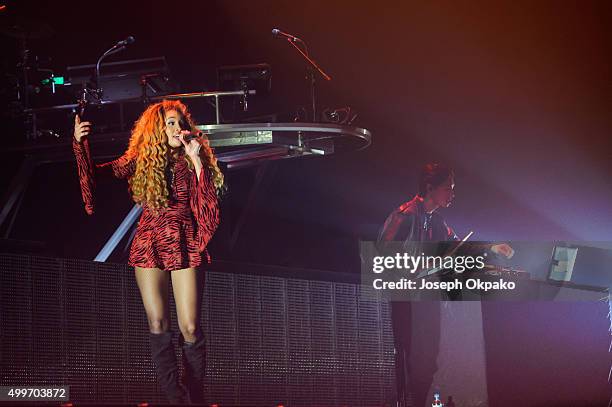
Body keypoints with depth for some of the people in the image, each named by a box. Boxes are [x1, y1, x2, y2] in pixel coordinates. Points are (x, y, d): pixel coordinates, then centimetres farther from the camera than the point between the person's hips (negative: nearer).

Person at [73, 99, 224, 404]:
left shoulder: (191, 161, 5)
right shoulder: (141, 160, 6)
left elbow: (207, 202, -6)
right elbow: (98, 173, 2)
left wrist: (196, 161, -11)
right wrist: (80, 144, -12)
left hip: (184, 247, -1)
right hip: (150, 245, 1)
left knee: (190, 328, -7)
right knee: (158, 326, -2)